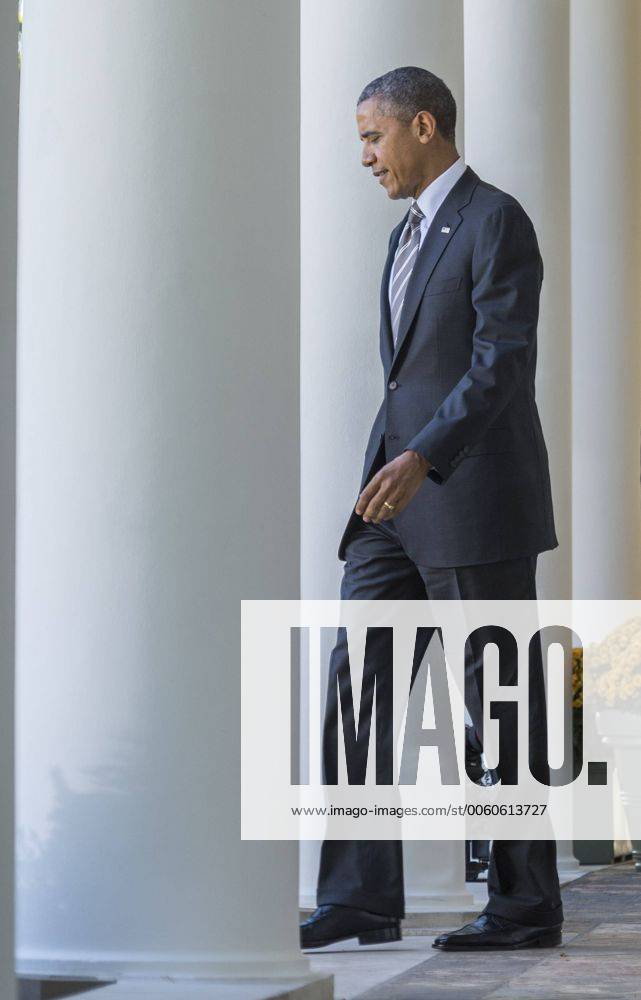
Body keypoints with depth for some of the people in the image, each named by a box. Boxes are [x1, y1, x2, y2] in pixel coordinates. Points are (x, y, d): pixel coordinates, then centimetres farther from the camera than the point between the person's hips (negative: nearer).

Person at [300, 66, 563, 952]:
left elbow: (503, 360, -19)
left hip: (478, 496, -8)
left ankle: (527, 903, 8)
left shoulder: (496, 222, -9)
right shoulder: (410, 236, 19)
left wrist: (422, 459, -29)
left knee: (501, 700, -1)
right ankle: (361, 898, -3)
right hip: (402, 499, 8)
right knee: (359, 683, -2)